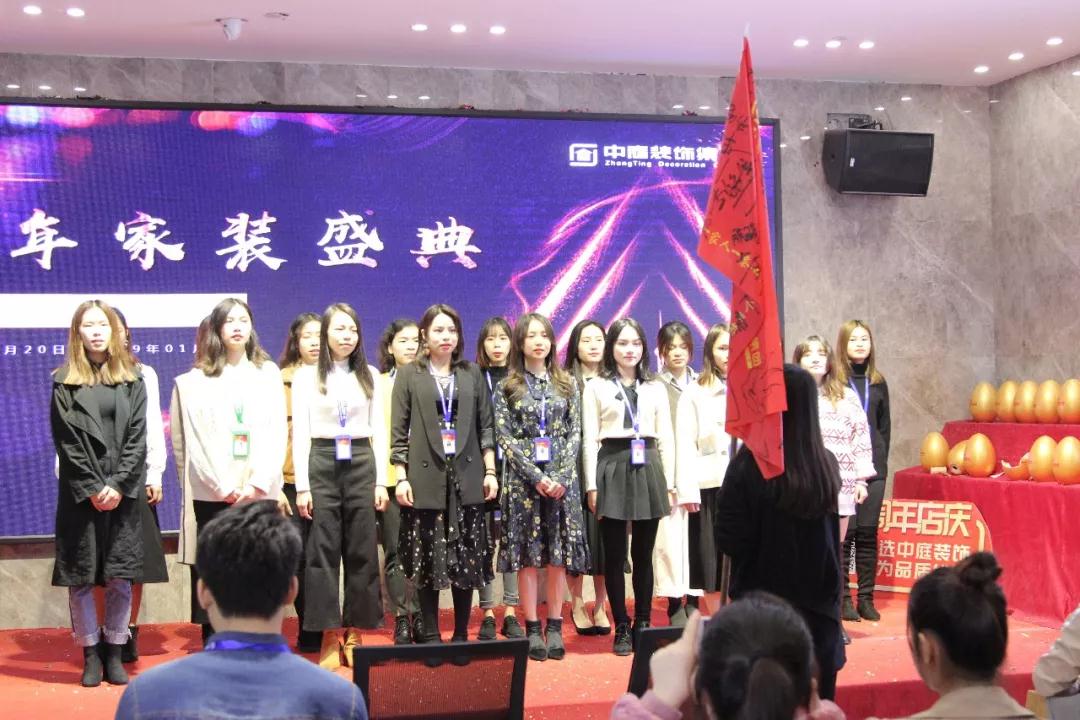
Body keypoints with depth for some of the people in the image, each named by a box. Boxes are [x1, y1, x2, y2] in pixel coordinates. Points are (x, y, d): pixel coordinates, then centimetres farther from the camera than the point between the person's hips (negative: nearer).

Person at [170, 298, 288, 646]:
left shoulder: (268, 373, 13)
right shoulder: (196, 379, 5)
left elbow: (277, 432, 5)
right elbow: (193, 440, -1)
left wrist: (258, 483, -6)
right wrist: (224, 486, -7)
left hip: (259, 492, 2)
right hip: (212, 495, -2)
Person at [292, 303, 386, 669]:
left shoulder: (369, 376, 10)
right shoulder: (306, 376, 3)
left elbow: (379, 430, 10)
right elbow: (300, 432, 0)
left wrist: (381, 480, 2)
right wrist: (301, 486, -6)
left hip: (361, 464, 2)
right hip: (321, 464, -2)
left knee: (362, 551, 3)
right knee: (323, 551, -1)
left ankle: (354, 634, 13)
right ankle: (329, 636, 6)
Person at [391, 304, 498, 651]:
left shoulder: (472, 374, 11)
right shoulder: (409, 374, 5)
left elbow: (486, 425, 10)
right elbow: (399, 430, 1)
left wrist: (490, 471, 2)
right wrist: (401, 477, -6)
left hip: (467, 478, 2)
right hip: (425, 479, -2)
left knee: (467, 557, 3)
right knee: (427, 558, 2)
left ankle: (461, 633, 13)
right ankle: (430, 635, 10)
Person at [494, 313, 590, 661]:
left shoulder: (566, 384, 9)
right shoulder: (507, 387, 3)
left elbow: (575, 434, 5)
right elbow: (505, 438, -3)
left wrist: (561, 477, -9)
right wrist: (536, 477, -13)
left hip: (561, 479, 2)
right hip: (523, 478, -2)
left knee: (559, 553, 2)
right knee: (528, 554, 0)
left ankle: (555, 627, 10)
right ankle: (533, 628, 7)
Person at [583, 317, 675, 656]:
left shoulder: (656, 388, 13)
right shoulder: (596, 387, 6)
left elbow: (666, 437, 11)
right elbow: (589, 439, 2)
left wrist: (670, 483, 5)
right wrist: (592, 485, -5)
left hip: (648, 468, 2)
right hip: (613, 467, -2)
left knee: (643, 554, 6)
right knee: (614, 554, 1)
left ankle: (643, 624, 15)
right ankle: (622, 628, 9)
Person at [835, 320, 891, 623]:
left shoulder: (878, 383, 11)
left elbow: (885, 426, 15)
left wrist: (881, 460, 7)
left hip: (873, 470, 4)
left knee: (868, 534, 7)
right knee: (843, 533, -2)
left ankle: (866, 598, 14)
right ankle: (842, 598, 7)